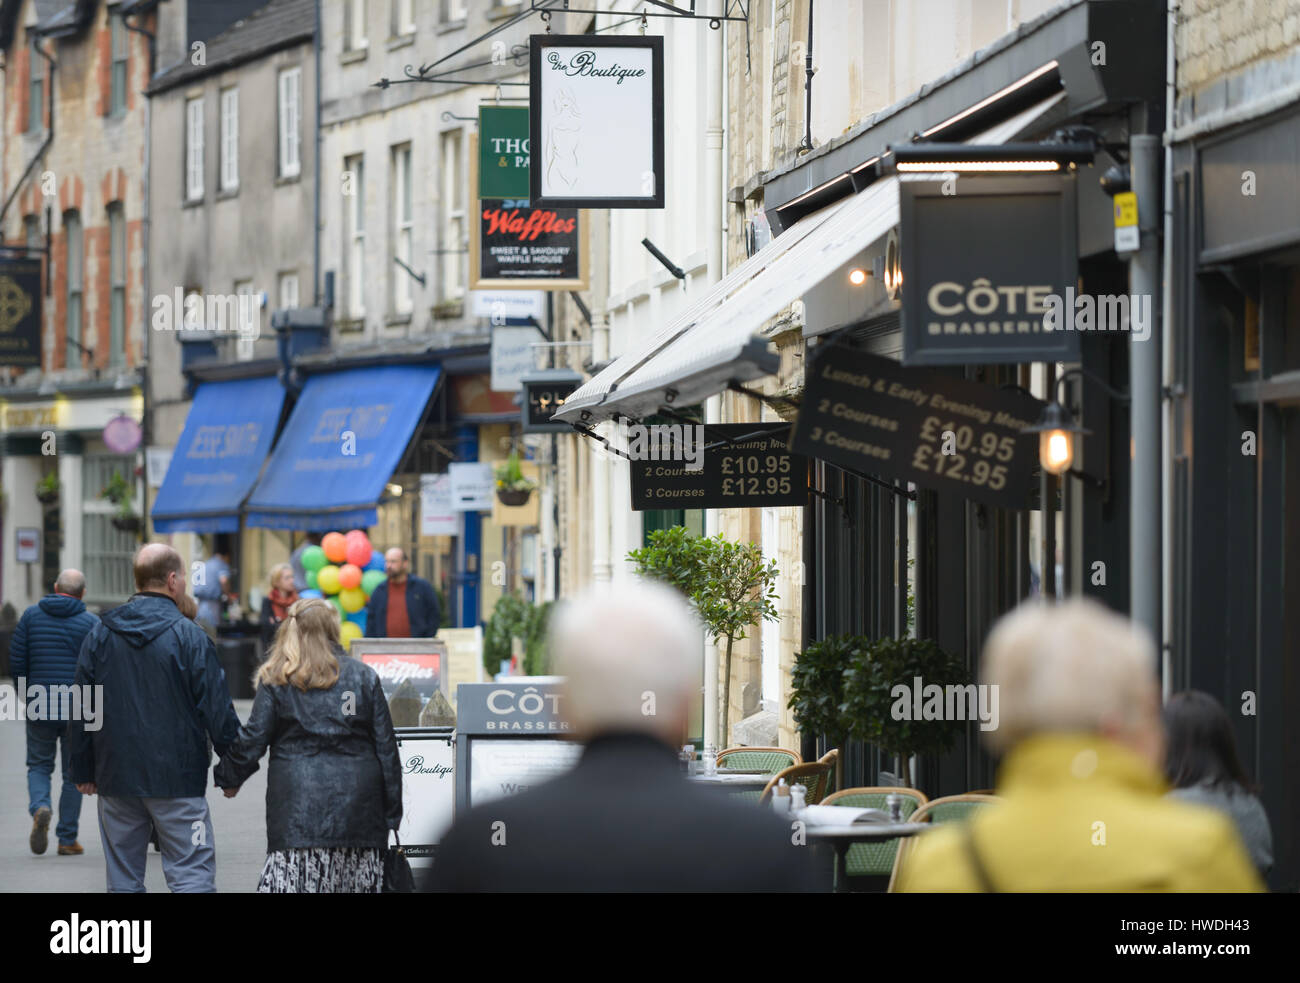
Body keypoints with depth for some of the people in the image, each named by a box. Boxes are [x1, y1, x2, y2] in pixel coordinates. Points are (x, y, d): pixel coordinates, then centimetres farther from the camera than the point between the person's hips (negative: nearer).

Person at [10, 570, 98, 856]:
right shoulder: (91, 623, -5)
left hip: (40, 707, 1)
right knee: (73, 773, 10)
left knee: (38, 766, 16)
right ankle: (67, 839, 10)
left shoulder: (31, 615, 1)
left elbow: (16, 660, 1)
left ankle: (40, 808, -14)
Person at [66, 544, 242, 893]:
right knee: (192, 875, -4)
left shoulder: (100, 635, 5)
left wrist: (83, 771, 17)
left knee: (123, 879, 10)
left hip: (116, 779, 4)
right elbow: (217, 708, -8)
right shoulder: (188, 635, -9)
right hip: (178, 779, -4)